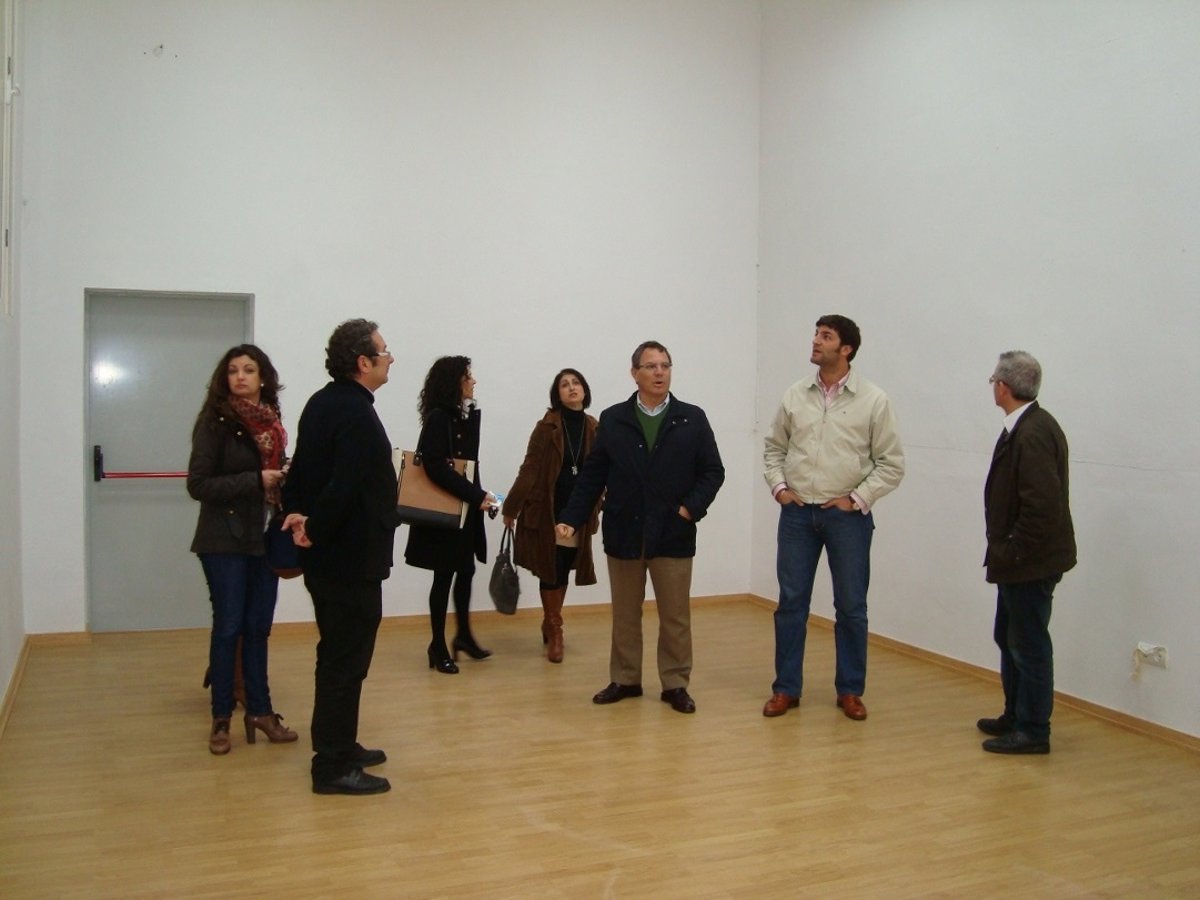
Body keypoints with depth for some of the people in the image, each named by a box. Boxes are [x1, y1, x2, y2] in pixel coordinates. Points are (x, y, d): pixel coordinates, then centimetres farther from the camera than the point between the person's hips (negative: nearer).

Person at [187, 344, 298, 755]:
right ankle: (221, 718, 12)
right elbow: (198, 484, -14)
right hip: (225, 541, -5)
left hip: (264, 537, 5)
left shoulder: (270, 420, 8)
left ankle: (259, 710, 19)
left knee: (258, 627, 10)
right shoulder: (215, 422, -8)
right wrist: (256, 480, -19)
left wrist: (287, 477, -4)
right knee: (229, 627, 1)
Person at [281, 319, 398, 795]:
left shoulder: (322, 403, 10)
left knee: (337, 656, 20)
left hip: (328, 555, 10)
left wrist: (295, 511, -2)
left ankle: (338, 746, 32)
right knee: (346, 662, -1)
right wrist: (315, 531, -16)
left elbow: (302, 467, 12)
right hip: (352, 558, -10)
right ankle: (333, 768, 7)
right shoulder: (356, 414, -21)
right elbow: (344, 487, -29)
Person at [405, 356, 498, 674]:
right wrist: (476, 495, -23)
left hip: (465, 509, 8)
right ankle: (438, 647, 14)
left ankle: (463, 635, 32)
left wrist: (477, 497, 0)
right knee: (444, 576, 1)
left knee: (466, 571, 16)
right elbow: (435, 467, -24)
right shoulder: (438, 418, -16)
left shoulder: (465, 416, 9)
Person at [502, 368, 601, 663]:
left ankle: (550, 624, 30)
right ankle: (554, 630, 17)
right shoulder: (547, 426, -8)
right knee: (551, 570, 1)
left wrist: (596, 508, 9)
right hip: (547, 509, -3)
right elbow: (530, 469, -7)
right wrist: (511, 507, -6)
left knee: (564, 571, 10)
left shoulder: (593, 428, 3)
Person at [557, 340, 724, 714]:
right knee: (624, 614, 11)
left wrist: (692, 507, -11)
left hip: (673, 535, -1)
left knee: (675, 616, 6)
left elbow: (713, 471, 3)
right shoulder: (612, 419, 3)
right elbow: (592, 475, 3)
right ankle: (624, 679, 24)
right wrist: (572, 519, -4)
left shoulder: (692, 419, 2)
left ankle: (675, 684, 19)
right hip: (623, 533, 1)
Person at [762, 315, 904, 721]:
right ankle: (786, 688, 18)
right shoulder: (795, 395, 4)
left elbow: (891, 463, -2)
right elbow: (773, 447, 13)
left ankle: (850, 690, 22)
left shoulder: (873, 400, -5)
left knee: (851, 606, 7)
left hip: (847, 515, -2)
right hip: (797, 512, 2)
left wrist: (857, 498, -8)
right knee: (791, 602, 7)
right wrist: (778, 487, 0)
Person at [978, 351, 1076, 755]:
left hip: (1029, 563, -10)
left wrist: (1011, 553, -18)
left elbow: (1043, 506, -28)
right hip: (1020, 561, 10)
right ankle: (1016, 716, 33)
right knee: (1009, 639, 20)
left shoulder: (1032, 434, -22)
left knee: (1029, 645, 1)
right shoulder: (1026, 427, 9)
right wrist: (1005, 551, 13)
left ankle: (1033, 732, 13)